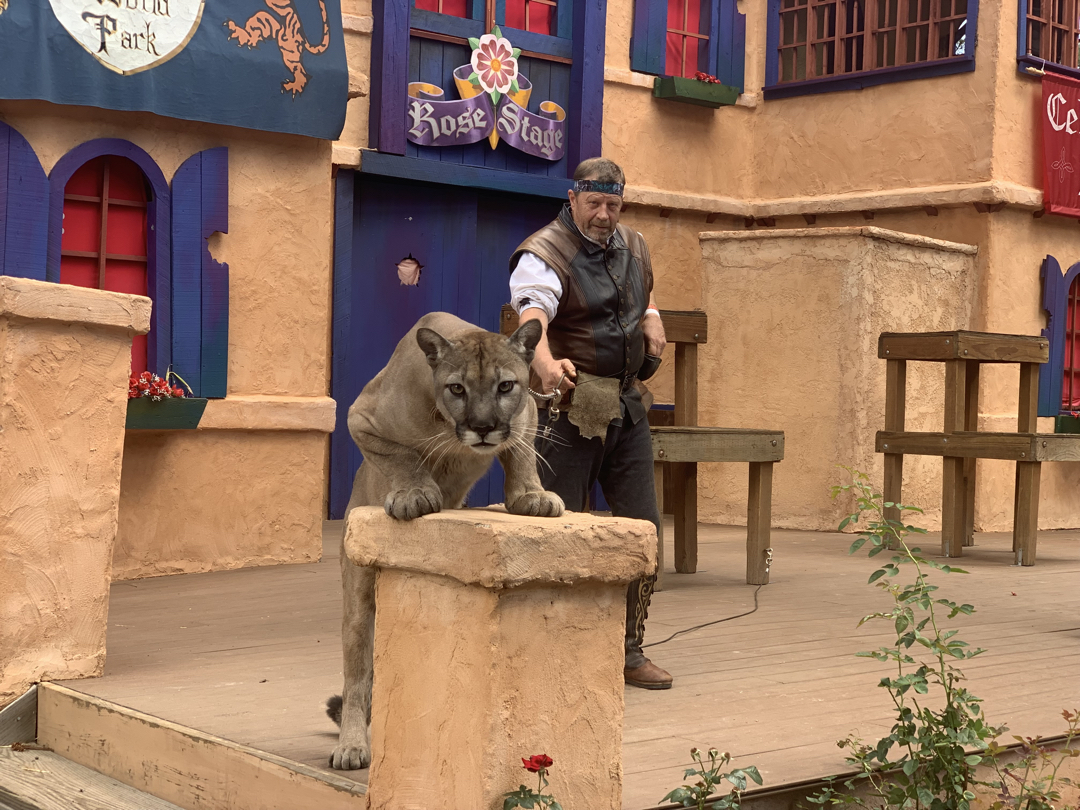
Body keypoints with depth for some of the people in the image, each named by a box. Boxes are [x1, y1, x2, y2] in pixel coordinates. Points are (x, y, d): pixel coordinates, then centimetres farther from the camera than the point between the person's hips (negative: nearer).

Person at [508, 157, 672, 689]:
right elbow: (532, 316, -33)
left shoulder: (633, 246, 11)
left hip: (627, 408, 7)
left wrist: (651, 316, 11)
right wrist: (546, 363, -54)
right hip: (567, 409, -7)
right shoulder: (544, 255, -13)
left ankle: (629, 651, 17)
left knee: (642, 527, 6)